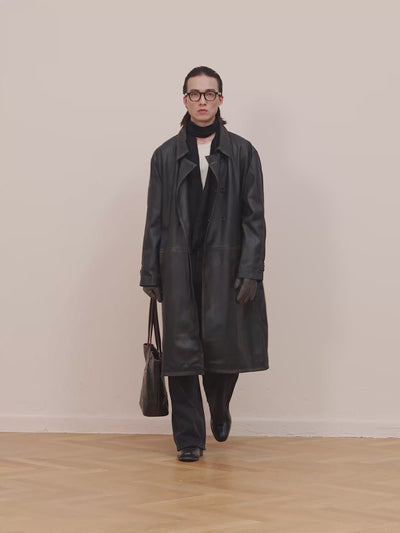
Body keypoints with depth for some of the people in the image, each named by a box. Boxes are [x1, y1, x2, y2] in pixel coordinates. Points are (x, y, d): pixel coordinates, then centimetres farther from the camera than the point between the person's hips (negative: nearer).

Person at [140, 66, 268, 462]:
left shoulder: (242, 153, 6)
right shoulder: (166, 155, 10)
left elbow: (254, 217, 1)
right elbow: (155, 220, 9)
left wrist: (251, 271, -8)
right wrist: (150, 274, 3)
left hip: (225, 266, -1)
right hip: (179, 269, 1)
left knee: (225, 344, -8)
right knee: (181, 351, -1)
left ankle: (219, 409, 24)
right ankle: (189, 437, 9)